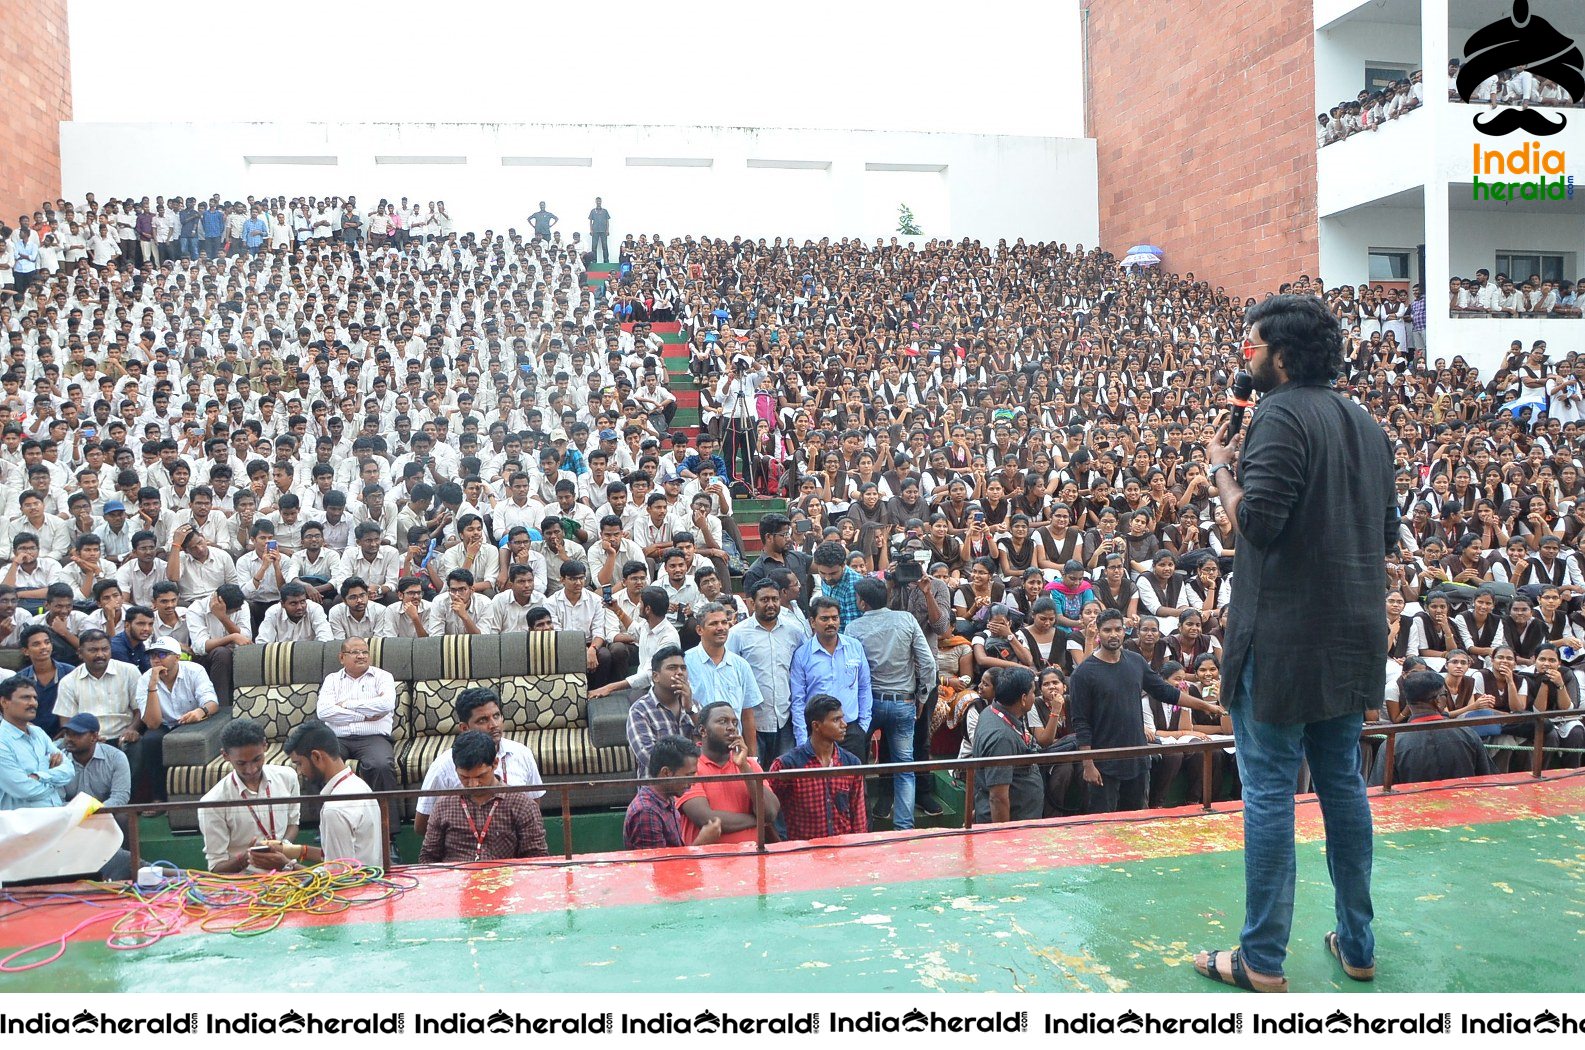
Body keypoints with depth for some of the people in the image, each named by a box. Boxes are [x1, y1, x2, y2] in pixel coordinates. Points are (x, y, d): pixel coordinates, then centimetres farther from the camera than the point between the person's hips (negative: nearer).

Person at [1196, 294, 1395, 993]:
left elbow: (1256, 521, -22)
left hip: (1285, 633, -8)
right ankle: (1357, 945, 27)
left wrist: (1220, 468, -7)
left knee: (1269, 789, -1)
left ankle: (1263, 961, 7)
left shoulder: (1282, 416, -13)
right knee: (1342, 783, 16)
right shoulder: (1364, 423, 14)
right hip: (1352, 634, 8)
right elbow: (1388, 534, 17)